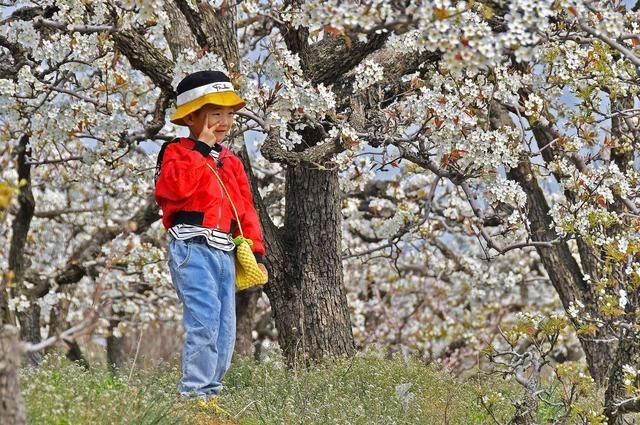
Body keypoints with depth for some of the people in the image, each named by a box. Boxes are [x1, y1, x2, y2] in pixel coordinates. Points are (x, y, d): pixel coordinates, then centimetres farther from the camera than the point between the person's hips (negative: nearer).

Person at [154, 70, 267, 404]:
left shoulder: (231, 162, 21)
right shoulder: (177, 152, 0)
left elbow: (246, 209, 22)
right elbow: (175, 188, -20)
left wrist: (255, 251, 13)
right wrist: (201, 149, -13)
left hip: (225, 252, 8)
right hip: (192, 248, -8)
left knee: (225, 329, 6)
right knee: (205, 319, -20)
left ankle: (210, 388, 13)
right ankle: (195, 392, -19)